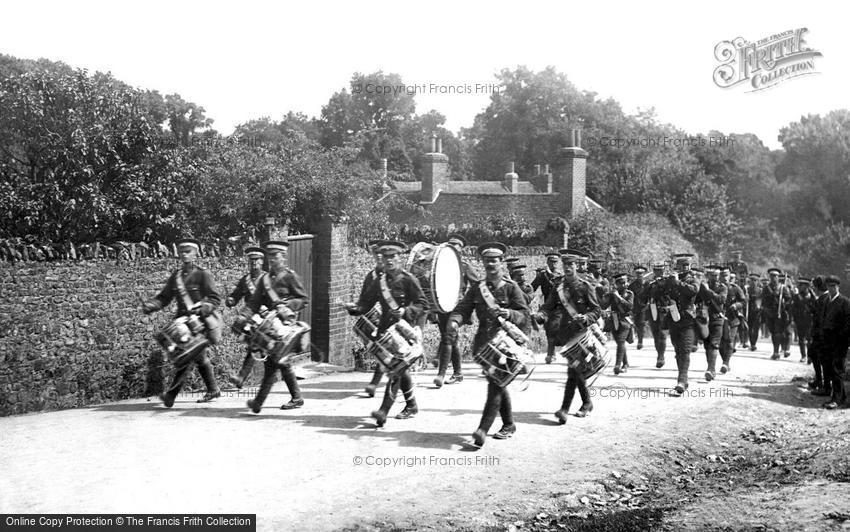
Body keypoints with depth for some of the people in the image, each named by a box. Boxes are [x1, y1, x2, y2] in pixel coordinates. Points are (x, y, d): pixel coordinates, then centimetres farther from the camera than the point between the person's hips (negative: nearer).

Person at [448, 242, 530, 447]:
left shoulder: (511, 287, -2)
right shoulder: (477, 288, 10)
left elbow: (525, 316, -6)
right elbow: (463, 308, 1)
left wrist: (508, 313, -26)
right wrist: (454, 321, -21)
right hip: (484, 342, 5)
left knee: (495, 384, -14)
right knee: (498, 383, 15)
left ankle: (483, 429, -19)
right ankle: (508, 425, 31)